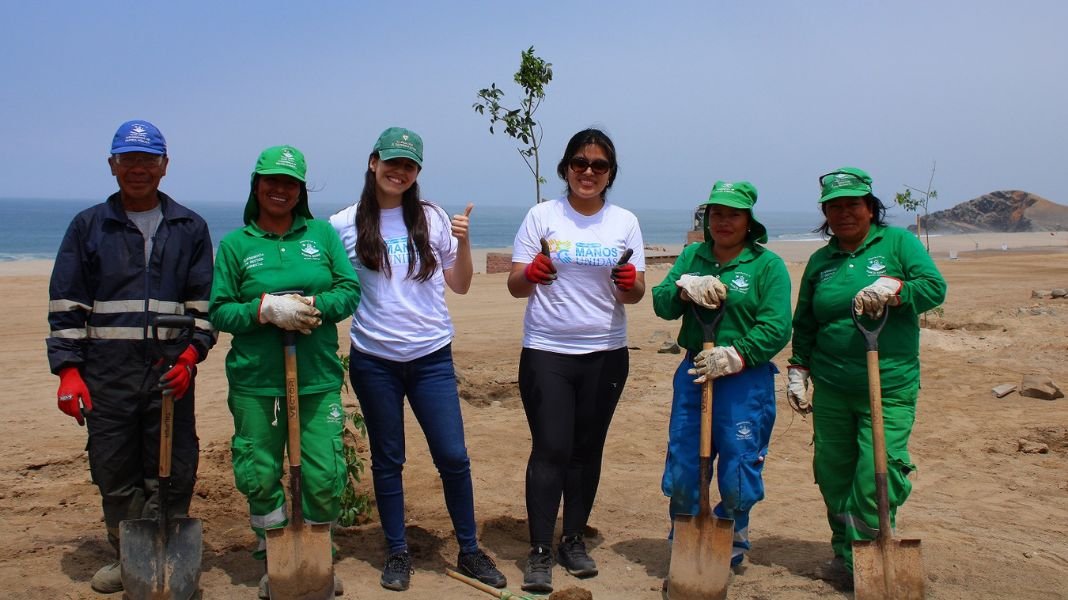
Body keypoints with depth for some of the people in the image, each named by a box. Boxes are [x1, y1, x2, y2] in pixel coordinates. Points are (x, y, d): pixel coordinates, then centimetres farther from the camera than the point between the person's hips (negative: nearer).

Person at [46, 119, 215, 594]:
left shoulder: (189, 228, 10)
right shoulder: (88, 227, 9)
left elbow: (204, 302, 8)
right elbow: (65, 304, 6)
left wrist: (190, 356, -6)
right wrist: (68, 369, -2)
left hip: (171, 373, 0)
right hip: (107, 374, 1)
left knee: (171, 475, 3)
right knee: (115, 475, 8)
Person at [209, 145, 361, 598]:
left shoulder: (322, 233, 8)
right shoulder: (235, 244, 4)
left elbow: (350, 290, 3)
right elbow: (219, 311, 1)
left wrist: (313, 304, -15)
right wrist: (267, 309, -15)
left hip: (318, 379, 1)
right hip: (255, 382, 0)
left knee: (325, 477, 2)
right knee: (258, 477, 7)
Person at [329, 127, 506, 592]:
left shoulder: (433, 218, 3)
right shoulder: (345, 225, 0)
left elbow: (460, 285, 6)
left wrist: (463, 242, -8)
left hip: (432, 357, 1)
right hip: (373, 361, 0)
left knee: (453, 456, 1)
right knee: (387, 461, 10)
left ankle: (469, 550, 18)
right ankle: (397, 553, 25)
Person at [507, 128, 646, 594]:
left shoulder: (625, 222, 6)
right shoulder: (542, 216, 0)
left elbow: (636, 294, 6)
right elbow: (515, 285, -1)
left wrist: (630, 284, -16)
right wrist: (532, 274, -22)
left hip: (606, 354, 3)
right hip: (547, 353, -2)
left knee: (587, 451, 9)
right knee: (550, 450, -6)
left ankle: (574, 541, 24)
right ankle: (540, 552, 3)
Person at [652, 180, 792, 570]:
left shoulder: (768, 264, -2)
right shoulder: (692, 257, 11)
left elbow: (776, 328, -10)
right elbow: (661, 304, 3)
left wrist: (735, 357, -20)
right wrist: (684, 289, -17)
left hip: (746, 380, -3)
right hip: (694, 373, 4)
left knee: (738, 467, 3)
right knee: (682, 465, 8)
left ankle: (732, 540, 30)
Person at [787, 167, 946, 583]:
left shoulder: (898, 241, 3)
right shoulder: (819, 261, 13)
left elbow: (935, 287, -8)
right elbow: (804, 325, 19)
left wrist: (892, 288, -24)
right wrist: (798, 371, 13)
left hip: (889, 387, -4)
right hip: (830, 388, 4)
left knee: (877, 478, -10)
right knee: (832, 475, 8)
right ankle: (845, 556, 23)